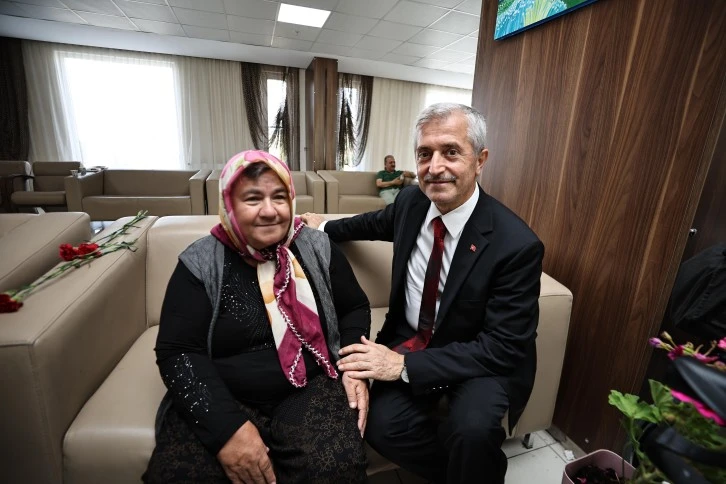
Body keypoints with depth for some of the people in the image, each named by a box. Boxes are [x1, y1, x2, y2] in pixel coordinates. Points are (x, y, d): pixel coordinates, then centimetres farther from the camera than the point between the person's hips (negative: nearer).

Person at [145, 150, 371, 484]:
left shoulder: (317, 248, -1)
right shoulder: (200, 263, -5)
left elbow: (355, 308, 9)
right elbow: (177, 352, -7)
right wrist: (226, 426, -18)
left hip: (310, 388, 1)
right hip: (223, 399, 1)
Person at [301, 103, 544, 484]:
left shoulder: (517, 244, -23)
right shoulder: (411, 200, -7)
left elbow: (504, 347, -22)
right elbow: (379, 223, 17)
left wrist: (406, 365, -28)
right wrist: (325, 228, 24)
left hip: (481, 359, -3)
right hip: (409, 340, 4)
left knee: (473, 428, -31)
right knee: (382, 426, -18)